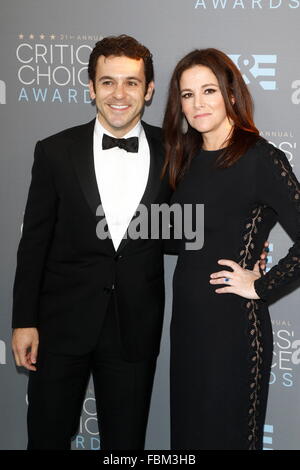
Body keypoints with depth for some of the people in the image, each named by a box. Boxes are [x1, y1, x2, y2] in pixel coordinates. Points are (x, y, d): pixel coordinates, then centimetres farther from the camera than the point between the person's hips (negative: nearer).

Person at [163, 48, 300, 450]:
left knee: (225, 434, 6)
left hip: (233, 326, -7)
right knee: (185, 430, 16)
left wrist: (261, 287, -15)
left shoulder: (261, 159, -14)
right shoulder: (189, 158, 9)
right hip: (187, 318, 7)